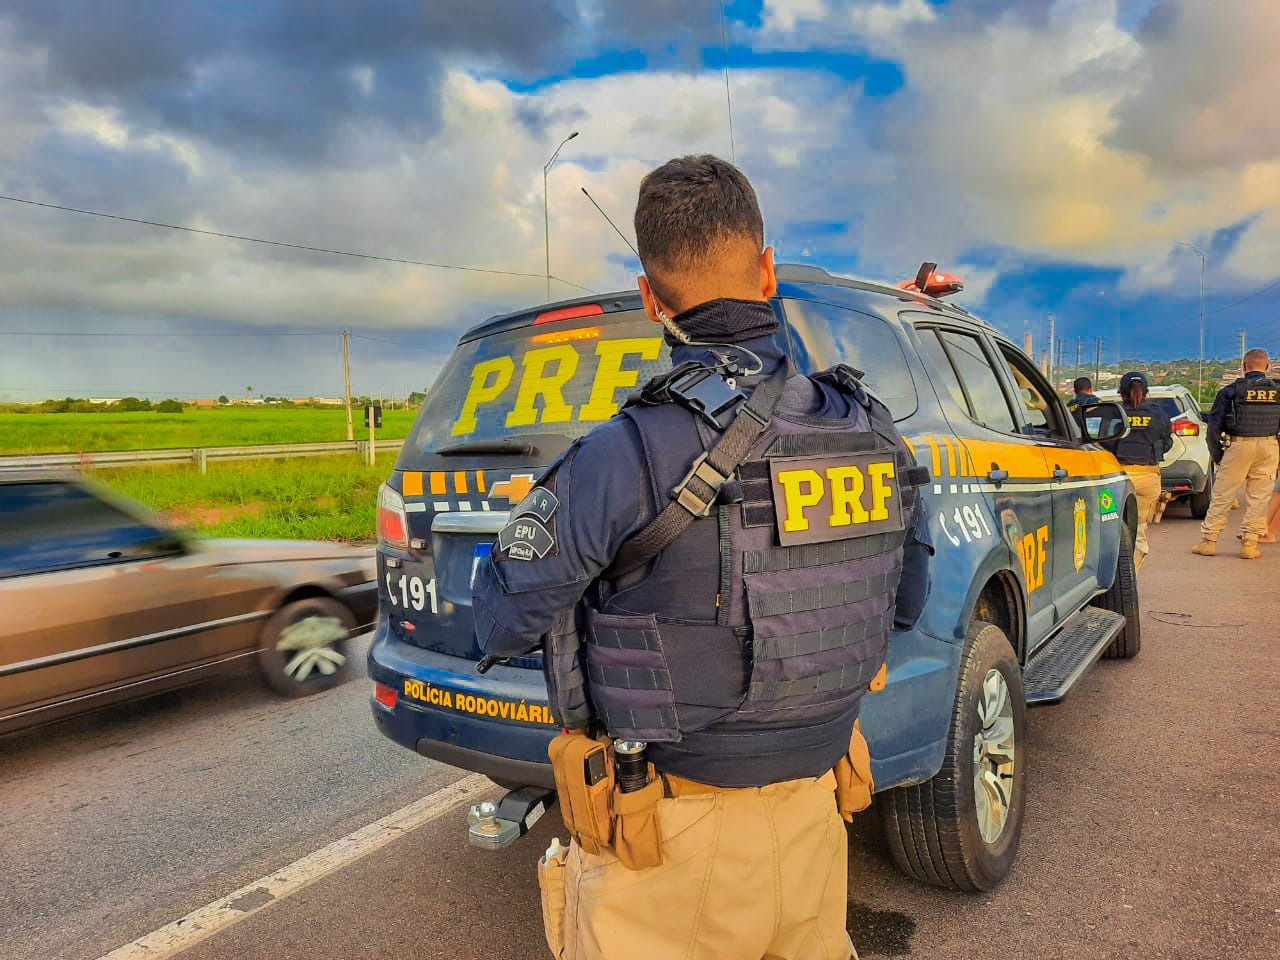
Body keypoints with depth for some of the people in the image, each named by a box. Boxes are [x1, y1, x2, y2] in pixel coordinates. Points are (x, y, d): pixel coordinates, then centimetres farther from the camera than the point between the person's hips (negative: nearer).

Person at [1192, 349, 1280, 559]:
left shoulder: (1231, 391, -2)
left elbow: (1214, 427, -2)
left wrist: (1217, 455, 7)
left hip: (1239, 445, -2)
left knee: (1221, 496, 4)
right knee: (1258, 498, 8)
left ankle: (1208, 541, 8)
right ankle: (1249, 544, 9)